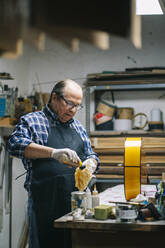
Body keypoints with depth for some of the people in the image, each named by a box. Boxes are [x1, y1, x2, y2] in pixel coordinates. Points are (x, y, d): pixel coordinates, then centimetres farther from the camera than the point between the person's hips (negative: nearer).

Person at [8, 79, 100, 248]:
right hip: (45, 207, -5)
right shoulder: (31, 121, 1)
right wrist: (53, 153, -30)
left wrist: (91, 163, -2)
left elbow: (91, 156, 24)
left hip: (77, 203, 5)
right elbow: (16, 144, -17)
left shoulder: (78, 127, 20)